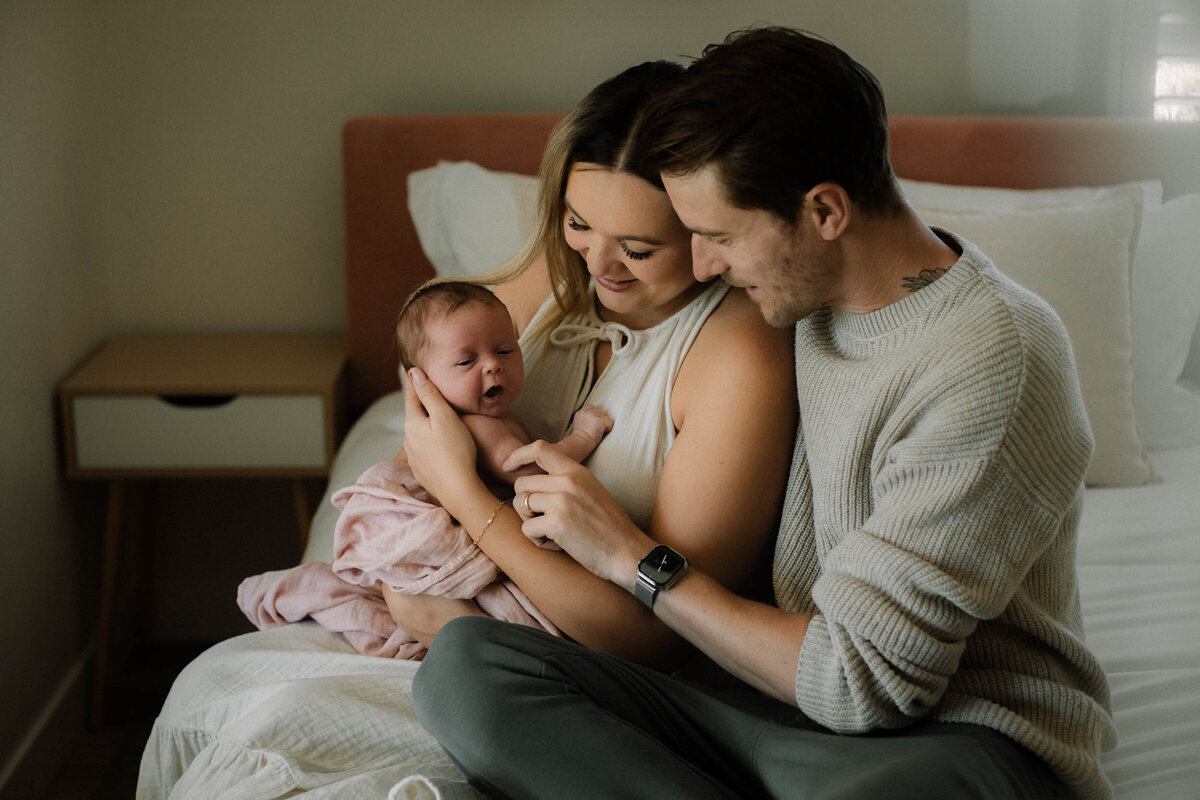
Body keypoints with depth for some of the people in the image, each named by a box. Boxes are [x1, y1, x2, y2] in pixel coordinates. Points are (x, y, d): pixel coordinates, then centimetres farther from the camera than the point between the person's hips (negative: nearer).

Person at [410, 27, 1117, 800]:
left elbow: (863, 683, -18)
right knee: (466, 663, -14)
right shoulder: (816, 300, 8)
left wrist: (634, 556, -8)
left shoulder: (992, 360, -18)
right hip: (802, 699, 9)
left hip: (964, 732, -8)